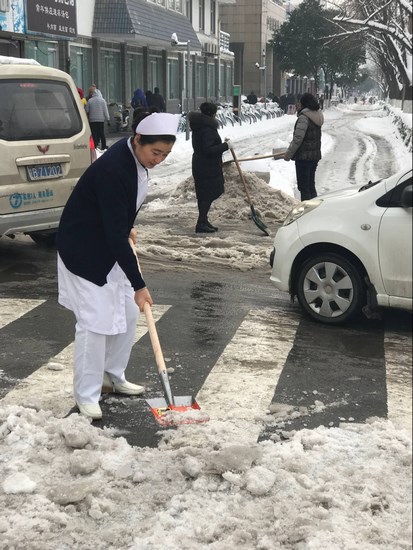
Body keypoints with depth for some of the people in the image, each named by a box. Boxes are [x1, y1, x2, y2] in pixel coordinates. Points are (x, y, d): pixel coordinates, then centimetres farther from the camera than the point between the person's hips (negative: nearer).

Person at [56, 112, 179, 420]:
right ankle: (86, 396, 3)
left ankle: (113, 376, 27)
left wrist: (128, 228, 10)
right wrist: (139, 285, -29)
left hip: (111, 245, 9)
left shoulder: (136, 157, -5)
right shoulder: (112, 170, -32)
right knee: (95, 321, -9)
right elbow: (115, 233, -32)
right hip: (83, 249, -9)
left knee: (127, 314, 10)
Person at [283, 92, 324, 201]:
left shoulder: (304, 117, -17)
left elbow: (298, 138, -21)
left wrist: (288, 154, -13)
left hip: (303, 156, -9)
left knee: (303, 186, -3)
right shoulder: (316, 116, 9)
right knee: (311, 185, 17)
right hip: (315, 155, 9)